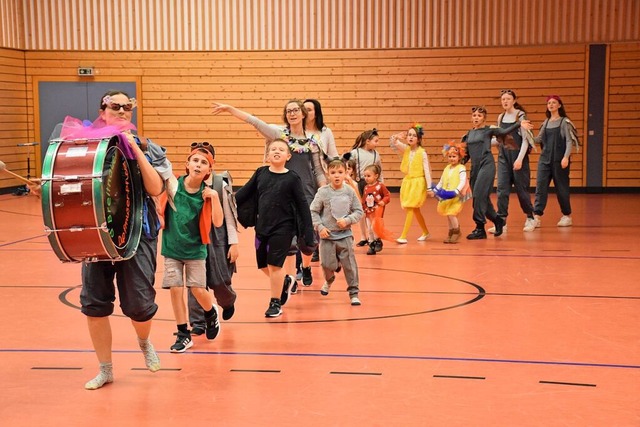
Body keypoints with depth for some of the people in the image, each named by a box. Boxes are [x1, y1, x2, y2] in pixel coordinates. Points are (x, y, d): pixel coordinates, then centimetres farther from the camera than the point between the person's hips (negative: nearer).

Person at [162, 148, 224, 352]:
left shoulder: (207, 193, -7)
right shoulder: (172, 186, -8)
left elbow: (218, 223, -13)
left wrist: (214, 197, -23)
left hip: (195, 249, 0)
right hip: (172, 248, 0)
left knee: (198, 290, -2)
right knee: (176, 290, -3)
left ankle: (211, 313, 32)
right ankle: (183, 335, 11)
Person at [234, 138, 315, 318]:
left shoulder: (292, 178, -7)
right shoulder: (261, 173, 2)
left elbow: (303, 206, -6)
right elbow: (244, 193, 9)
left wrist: (308, 234, -9)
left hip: (283, 228, -4)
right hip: (262, 227, 5)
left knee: (274, 264, -4)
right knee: (263, 264, 14)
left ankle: (275, 303, 12)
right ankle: (285, 281, 43)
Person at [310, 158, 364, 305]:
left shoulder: (350, 191, -2)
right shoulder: (323, 192, -6)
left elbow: (358, 211, 3)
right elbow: (313, 211, -2)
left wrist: (347, 220, -12)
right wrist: (320, 227, -11)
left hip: (345, 234, 1)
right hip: (327, 235, -1)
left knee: (350, 264, -2)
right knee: (327, 264, 5)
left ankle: (354, 292, 9)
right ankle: (329, 280, 39)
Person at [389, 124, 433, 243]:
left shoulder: (422, 152, -12)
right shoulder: (405, 149, 3)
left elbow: (427, 170, -11)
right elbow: (392, 142, 1)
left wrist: (429, 187, -12)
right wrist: (397, 137, -21)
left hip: (418, 183, -6)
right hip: (407, 182, 6)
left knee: (410, 209, -10)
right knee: (415, 209, 15)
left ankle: (403, 236, -10)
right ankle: (425, 232, 31)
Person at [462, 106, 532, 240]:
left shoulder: (488, 130, 1)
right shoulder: (469, 134, 16)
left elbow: (504, 131, -11)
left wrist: (519, 124, -24)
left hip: (487, 165, -6)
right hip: (474, 167, 6)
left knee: (479, 195, -15)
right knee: (482, 198, 7)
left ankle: (480, 229, -11)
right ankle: (497, 220, 28)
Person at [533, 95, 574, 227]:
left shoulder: (564, 122, -2)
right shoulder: (546, 122, 13)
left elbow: (569, 141, -8)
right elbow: (539, 139, 10)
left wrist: (566, 157, -19)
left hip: (559, 160, -5)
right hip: (545, 158, 5)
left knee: (561, 188, 4)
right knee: (540, 186, -6)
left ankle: (567, 216, 19)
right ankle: (536, 217, -10)